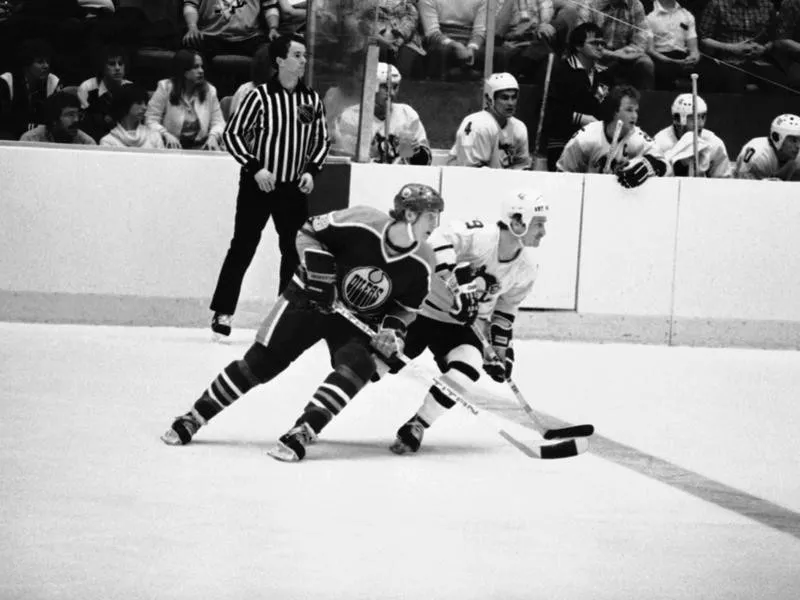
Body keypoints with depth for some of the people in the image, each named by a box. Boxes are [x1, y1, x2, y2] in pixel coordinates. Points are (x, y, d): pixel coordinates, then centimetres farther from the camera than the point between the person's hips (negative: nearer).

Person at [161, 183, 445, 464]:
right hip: (310, 300, -2)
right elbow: (307, 231, -13)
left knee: (357, 365, -27)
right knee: (260, 361, -2)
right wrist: (317, 265, -25)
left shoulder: (421, 263, -17)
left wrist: (393, 330, -19)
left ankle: (301, 434, -27)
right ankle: (193, 418, 12)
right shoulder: (360, 223, -28)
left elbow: (407, 307, -1)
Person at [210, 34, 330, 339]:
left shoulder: (312, 99, 4)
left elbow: (322, 140, 15)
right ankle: (222, 312, 2)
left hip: (294, 188, 4)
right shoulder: (260, 96, -9)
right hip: (258, 184, -4)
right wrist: (255, 167, -14)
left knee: (295, 251, 5)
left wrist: (311, 170, 0)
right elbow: (232, 134, -7)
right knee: (243, 247, -2)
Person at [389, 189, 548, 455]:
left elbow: (505, 311, 11)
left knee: (467, 368, -22)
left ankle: (416, 427, -8)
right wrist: (456, 284, -44)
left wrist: (500, 350, 9)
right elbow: (440, 241, -39)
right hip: (420, 308, -4)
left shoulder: (526, 271, -3)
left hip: (459, 325, 4)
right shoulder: (480, 235, -25)